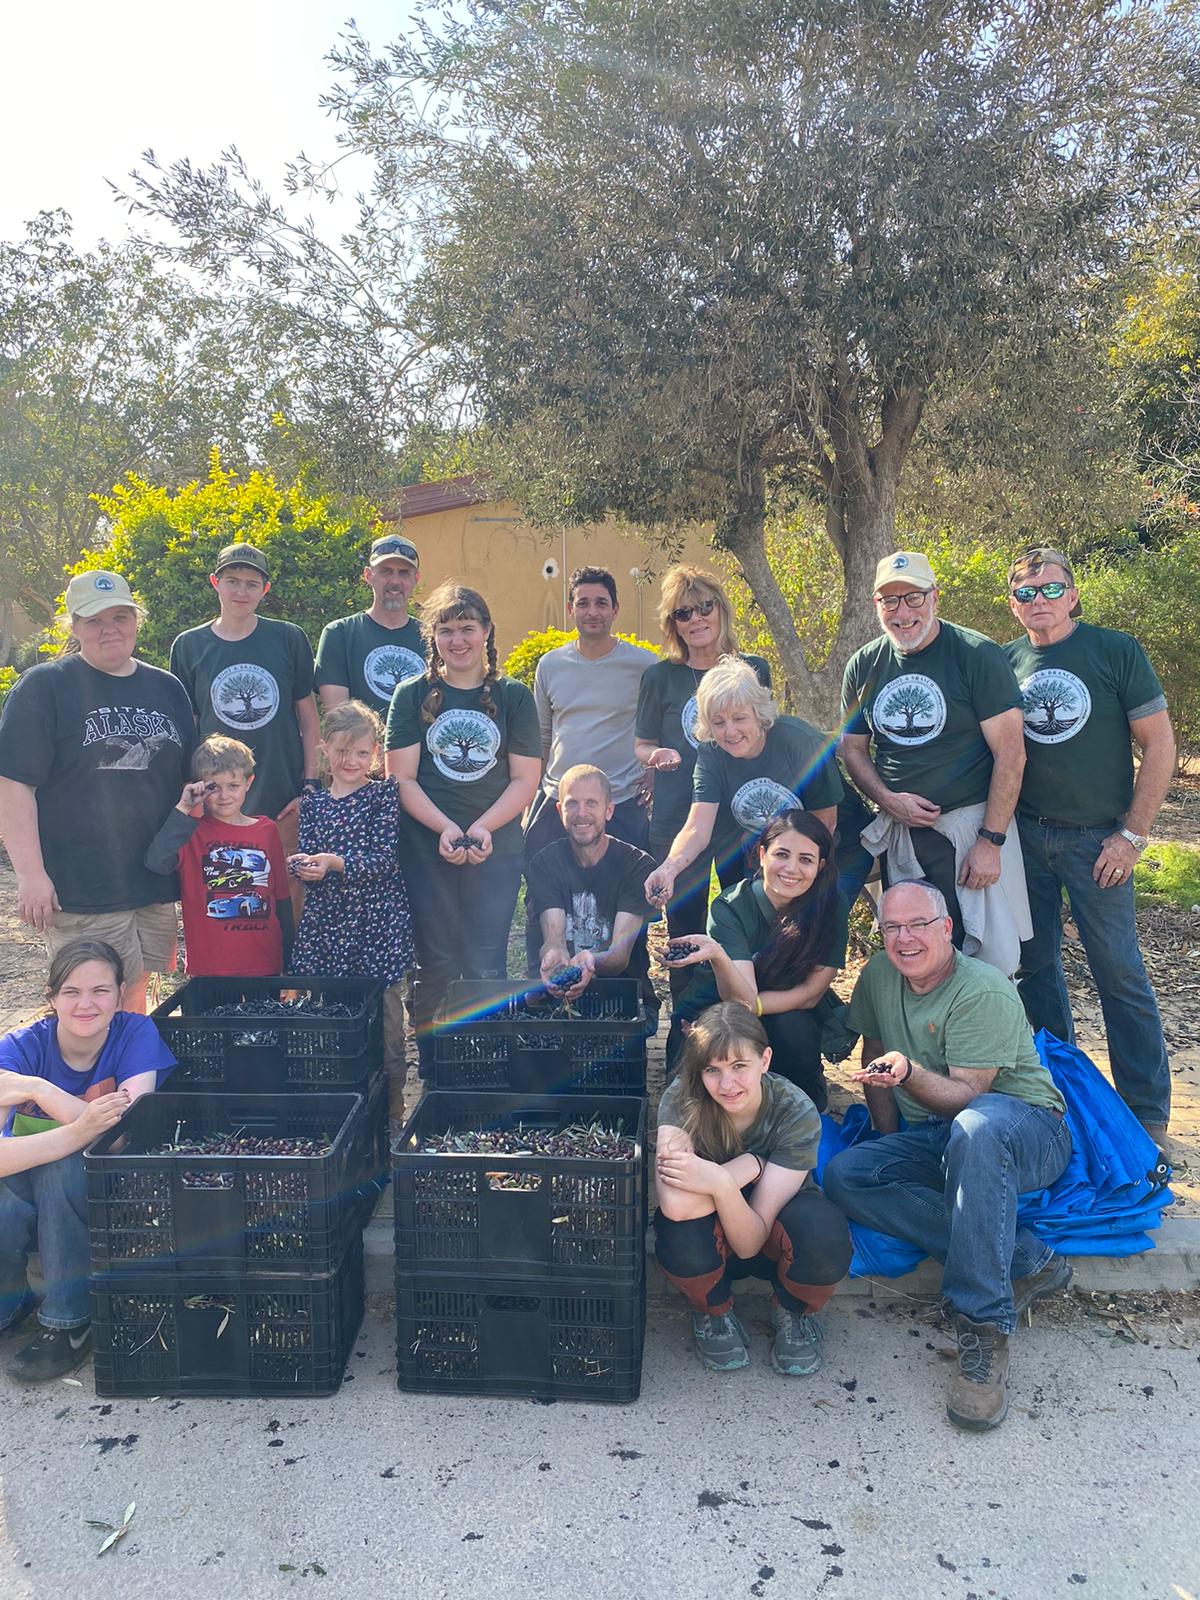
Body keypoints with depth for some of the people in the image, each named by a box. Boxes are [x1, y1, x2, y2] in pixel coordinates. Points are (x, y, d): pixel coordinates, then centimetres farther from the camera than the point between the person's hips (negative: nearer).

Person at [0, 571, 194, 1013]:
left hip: (155, 880, 5)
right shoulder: (44, 687, -3)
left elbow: (192, 777, 20)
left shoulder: (166, 688, 12)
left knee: (135, 995, 15)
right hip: (80, 888, -5)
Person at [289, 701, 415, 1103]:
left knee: (383, 1017, 2)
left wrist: (333, 862, -23)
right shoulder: (312, 801, 11)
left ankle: (390, 1099, 13)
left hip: (377, 922, -3)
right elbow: (306, 857, 9)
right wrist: (301, 866, -14)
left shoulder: (384, 796, 0)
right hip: (324, 923, 3)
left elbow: (384, 859, -10)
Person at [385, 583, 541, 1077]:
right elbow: (401, 778, -1)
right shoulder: (413, 695, 4)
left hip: (497, 850, 0)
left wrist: (483, 827, -14)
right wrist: (445, 828, -15)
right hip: (426, 849, 0)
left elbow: (526, 779, 1)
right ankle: (432, 1070, 20)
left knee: (486, 967, 3)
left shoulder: (513, 697, 5)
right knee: (436, 964, 6)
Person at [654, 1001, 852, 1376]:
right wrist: (751, 1164, -32)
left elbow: (751, 1242, -28)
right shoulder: (681, 1099, -25)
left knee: (825, 1234, -34)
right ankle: (713, 1312, -1)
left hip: (771, 1231, 0)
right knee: (680, 1228, -36)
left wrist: (721, 1183, -46)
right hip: (711, 1239, 0)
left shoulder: (797, 1113, -26)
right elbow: (677, 1205, -39)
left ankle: (792, 1312, 1)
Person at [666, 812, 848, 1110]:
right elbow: (742, 998, -32)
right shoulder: (729, 908, -22)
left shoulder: (832, 904, -17)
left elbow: (811, 994, -14)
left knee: (792, 1027, -31)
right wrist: (716, 955, -52)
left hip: (791, 1018, 2)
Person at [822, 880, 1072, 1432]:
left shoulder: (983, 991, -15)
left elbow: (967, 1095, -19)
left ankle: (983, 1328, -36)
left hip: (1025, 1125, -7)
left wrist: (909, 1073, -37)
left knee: (974, 1127, -43)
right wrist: (891, 1145, 10)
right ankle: (1026, 1261, -22)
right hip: (930, 1140, 7)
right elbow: (873, 1059, 17)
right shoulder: (879, 974, 5)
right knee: (844, 1176, -22)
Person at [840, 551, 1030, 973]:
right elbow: (853, 749, 13)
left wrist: (991, 840, -15)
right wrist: (888, 800, -6)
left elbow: (1010, 753, -10)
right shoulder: (864, 666, 6)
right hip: (898, 832, 4)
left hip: (971, 822, -4)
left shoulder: (977, 655, -8)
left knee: (989, 963, -2)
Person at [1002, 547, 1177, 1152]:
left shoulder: (1116, 650, -5)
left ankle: (1148, 1113, 12)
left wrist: (1131, 834, -9)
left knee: (1120, 970, -1)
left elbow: (1159, 745, -5)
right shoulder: (1005, 662, 4)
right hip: (1024, 835, 3)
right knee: (1034, 962, 10)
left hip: (1096, 837, -3)